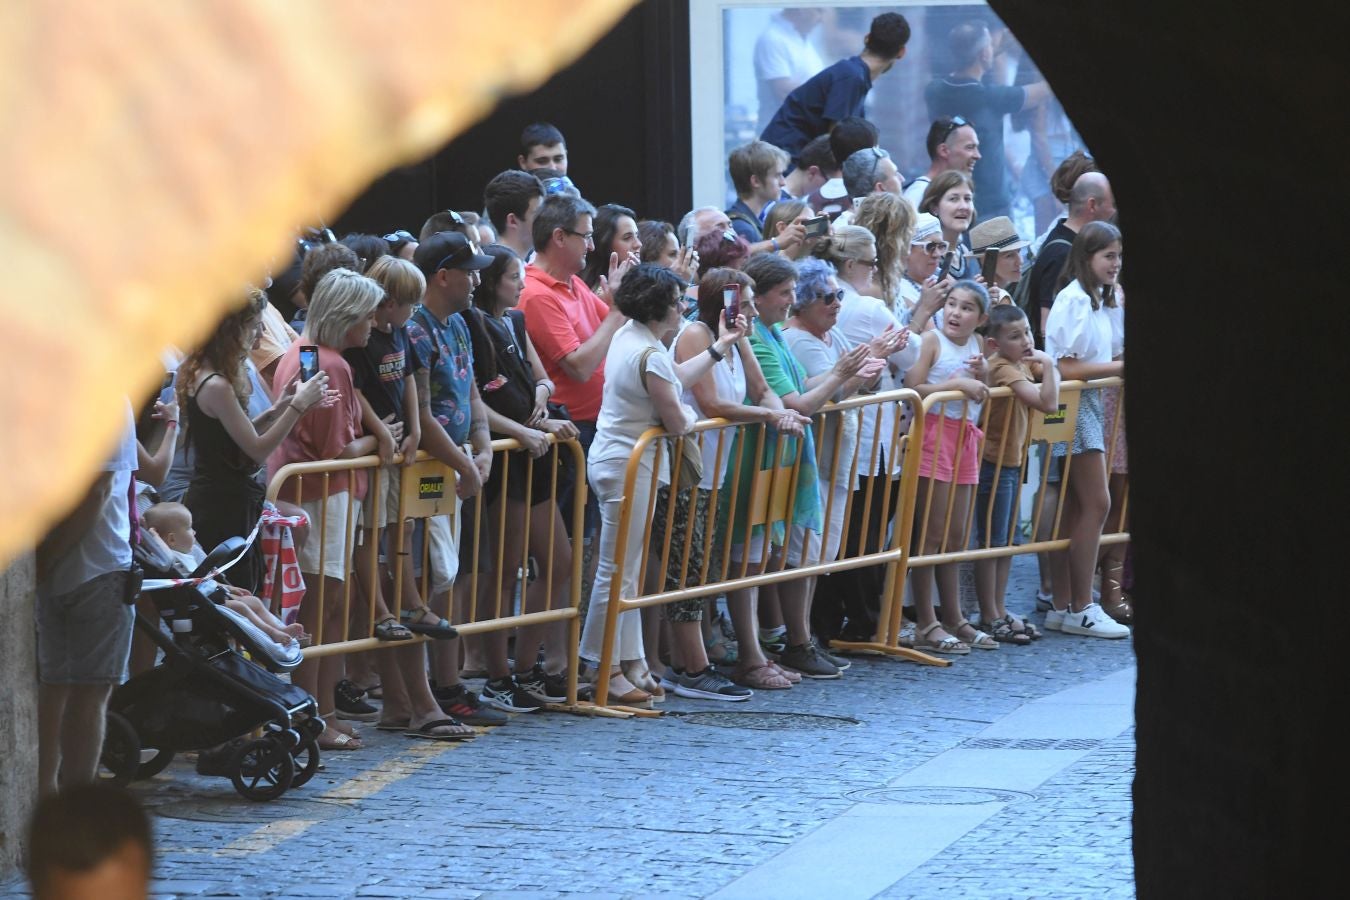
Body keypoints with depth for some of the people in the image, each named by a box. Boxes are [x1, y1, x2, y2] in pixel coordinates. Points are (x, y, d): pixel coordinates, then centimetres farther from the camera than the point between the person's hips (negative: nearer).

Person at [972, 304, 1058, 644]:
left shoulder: (1021, 365, 6)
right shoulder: (1003, 368, -22)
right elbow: (1047, 403, -30)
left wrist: (1049, 368, -1)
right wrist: (1046, 365, -25)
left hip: (1012, 461, 9)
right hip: (994, 463, -9)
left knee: (1006, 543, 14)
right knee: (991, 542, -2)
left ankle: (999, 613, 21)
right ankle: (990, 618, 3)